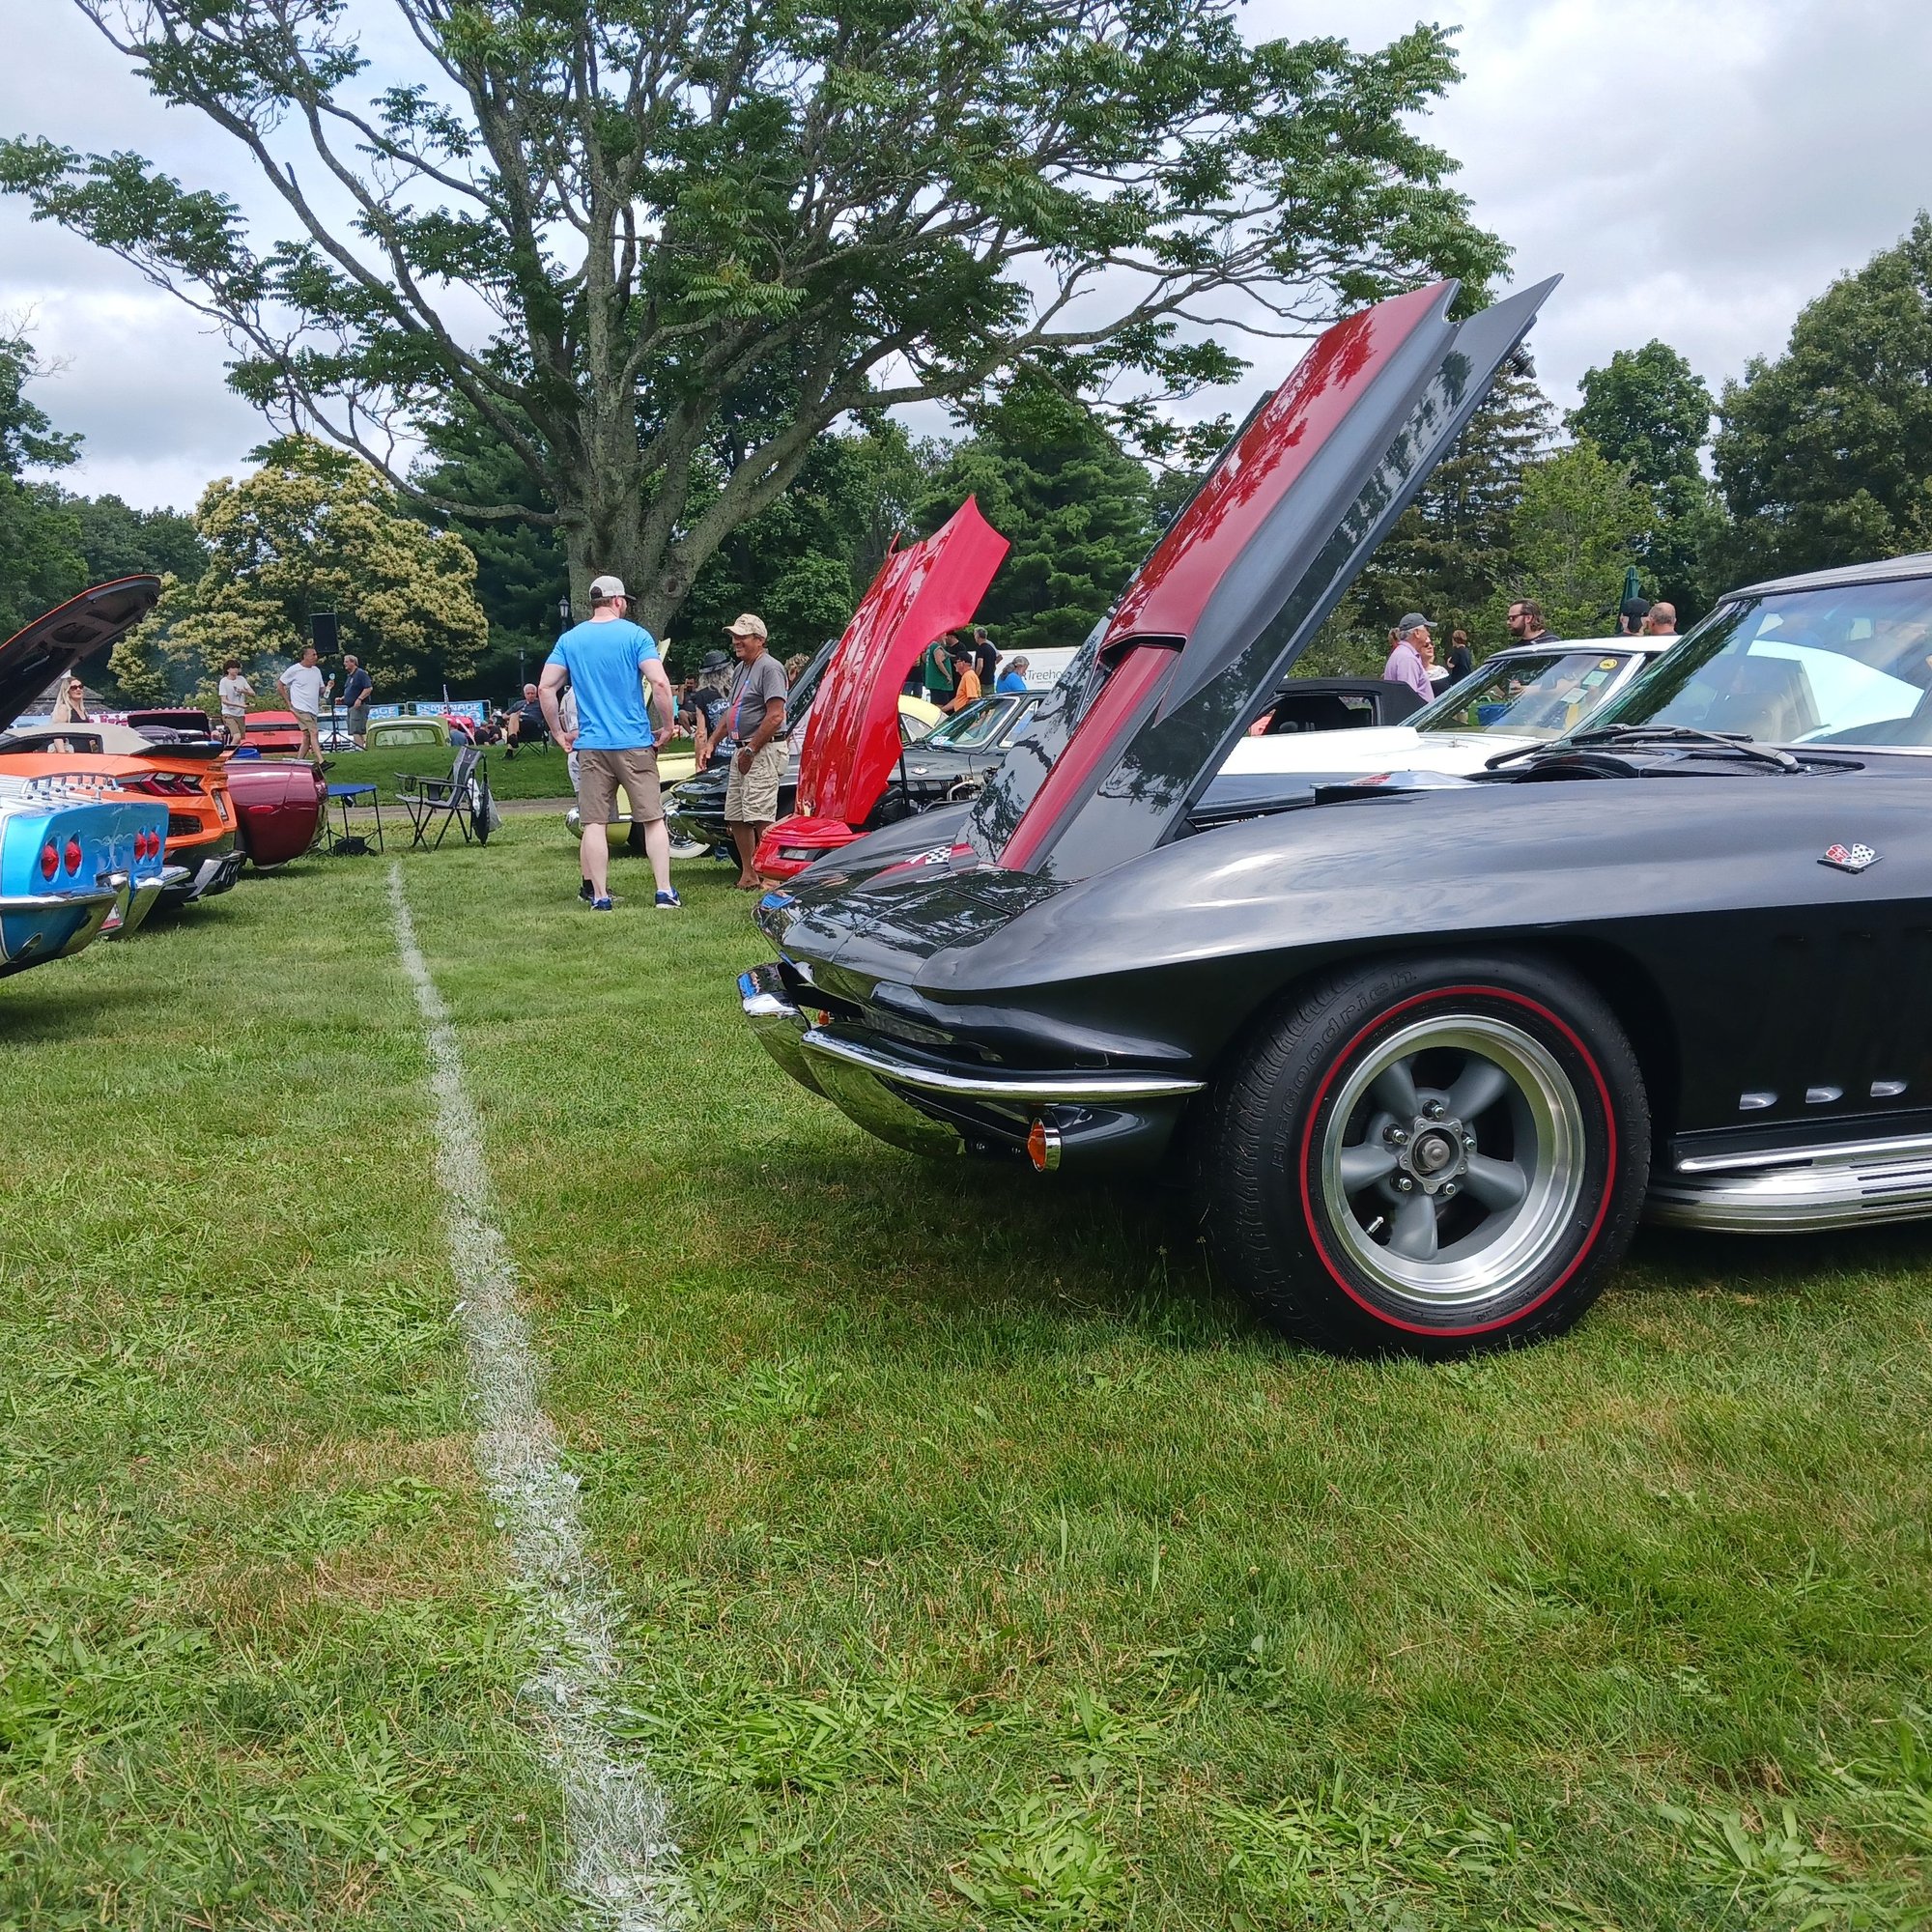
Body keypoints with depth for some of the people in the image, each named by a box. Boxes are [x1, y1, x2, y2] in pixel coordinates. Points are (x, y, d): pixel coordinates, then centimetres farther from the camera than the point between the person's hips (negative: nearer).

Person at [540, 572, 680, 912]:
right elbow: (660, 684, -14)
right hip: (635, 744, -2)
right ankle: (665, 892, 2)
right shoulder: (635, 635, -3)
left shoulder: (570, 640, 7)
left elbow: (545, 689, 3)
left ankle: (599, 896, 7)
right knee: (653, 819, 5)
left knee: (594, 823, 5)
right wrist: (668, 727, -3)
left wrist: (559, 732, 11)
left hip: (590, 745, 2)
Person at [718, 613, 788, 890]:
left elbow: (775, 716, -19)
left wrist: (751, 750, -16)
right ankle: (747, 874, 16)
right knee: (736, 818, 10)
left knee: (760, 817, -14)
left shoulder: (770, 668, -11)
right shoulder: (741, 668, 19)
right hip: (742, 751, 10)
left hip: (764, 751, -10)